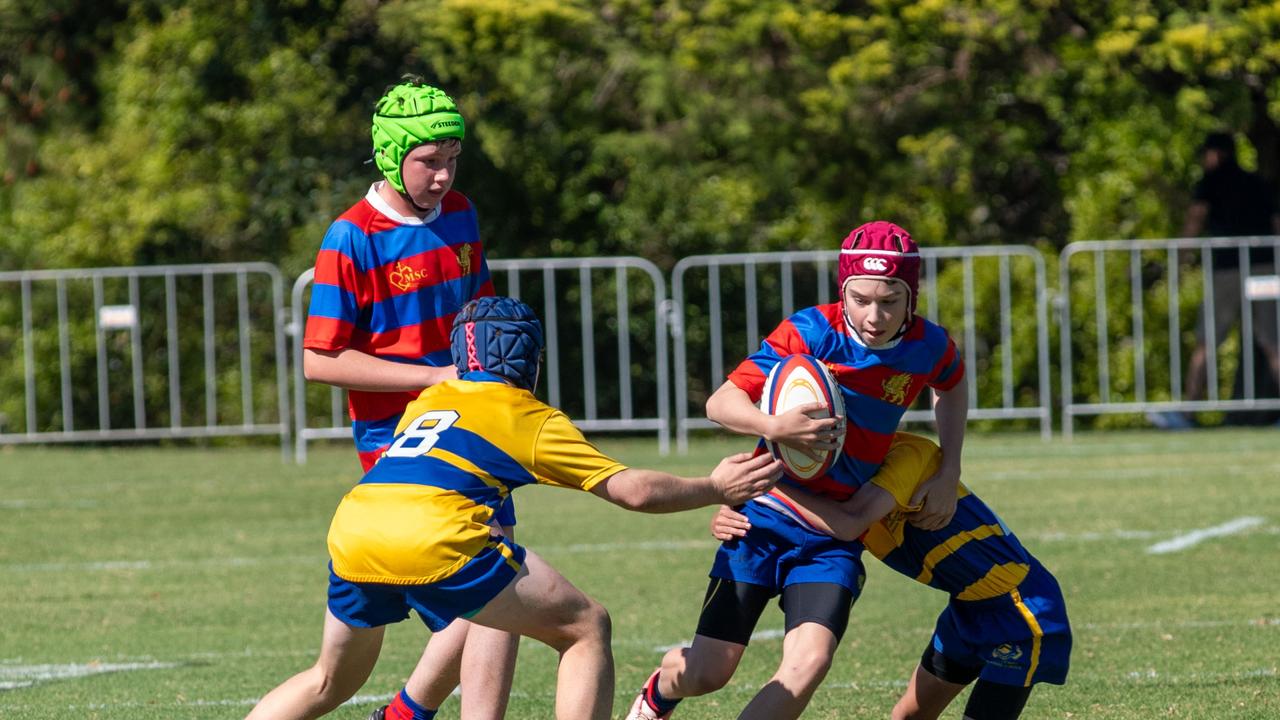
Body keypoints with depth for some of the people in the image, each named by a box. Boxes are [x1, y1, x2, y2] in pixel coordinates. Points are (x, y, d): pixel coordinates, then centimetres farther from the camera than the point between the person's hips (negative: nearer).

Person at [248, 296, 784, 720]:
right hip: (434, 538, -6)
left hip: (351, 529, 6)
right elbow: (633, 490, 14)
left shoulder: (428, 400, 29)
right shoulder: (532, 419, 15)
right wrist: (716, 490, 27)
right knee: (586, 628, 8)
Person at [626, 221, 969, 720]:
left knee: (809, 663, -22)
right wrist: (773, 427, -38)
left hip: (836, 535, 2)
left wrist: (948, 473, 9)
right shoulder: (810, 332, -17)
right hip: (767, 515, -2)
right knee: (707, 671, -2)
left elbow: (952, 386, 21)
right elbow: (720, 403, -17)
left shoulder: (928, 347, -5)